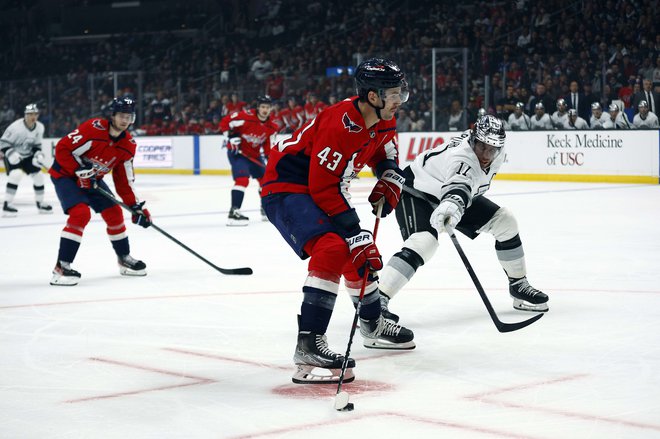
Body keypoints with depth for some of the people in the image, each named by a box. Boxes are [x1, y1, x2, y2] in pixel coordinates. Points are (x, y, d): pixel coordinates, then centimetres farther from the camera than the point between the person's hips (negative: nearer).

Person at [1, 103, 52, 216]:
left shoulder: (39, 127, -7)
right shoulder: (16, 126, -27)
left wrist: (38, 154, -10)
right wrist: (11, 154, -35)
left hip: (27, 156, 7)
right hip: (12, 155, -7)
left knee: (38, 175, 4)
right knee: (16, 174, -28)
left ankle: (40, 203, 23)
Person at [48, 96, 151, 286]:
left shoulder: (128, 145, -6)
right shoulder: (93, 128, -28)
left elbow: (123, 180, 0)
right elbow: (62, 149, -26)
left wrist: (136, 206, -7)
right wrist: (79, 171, -28)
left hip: (92, 179, 7)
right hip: (65, 174, -7)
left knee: (114, 213, 6)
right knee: (81, 213, -26)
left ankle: (124, 259, 27)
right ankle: (61, 267, -23)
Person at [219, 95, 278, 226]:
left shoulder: (271, 126, -4)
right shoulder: (246, 117, -24)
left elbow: (266, 142, 8)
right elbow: (224, 122, -18)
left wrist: (268, 156, -4)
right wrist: (231, 136, -25)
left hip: (254, 154, 8)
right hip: (237, 151, -8)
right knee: (242, 179, -26)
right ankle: (234, 212, -27)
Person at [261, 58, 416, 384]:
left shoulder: (383, 120, -1)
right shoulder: (340, 124, -30)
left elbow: (385, 151, 21)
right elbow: (323, 187, -29)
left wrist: (390, 179, 0)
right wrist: (355, 233, -27)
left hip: (323, 190, 10)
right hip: (286, 189, -10)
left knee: (362, 254, 19)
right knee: (333, 249, -30)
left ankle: (373, 324, 43)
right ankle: (308, 345, -33)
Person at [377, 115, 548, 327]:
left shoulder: (496, 154, -11)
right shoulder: (462, 158, -38)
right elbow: (458, 186, -61)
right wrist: (452, 206, -81)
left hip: (447, 193, 9)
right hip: (416, 192, -9)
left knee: (505, 222, 3)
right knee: (424, 242, -34)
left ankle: (518, 285, 20)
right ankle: (375, 301, -37)